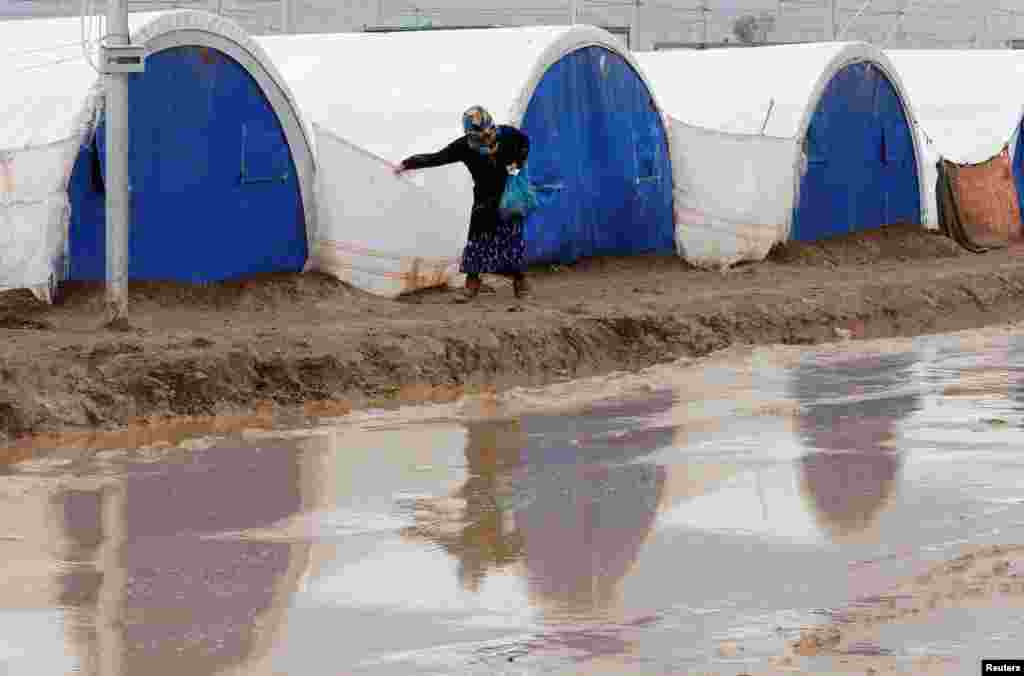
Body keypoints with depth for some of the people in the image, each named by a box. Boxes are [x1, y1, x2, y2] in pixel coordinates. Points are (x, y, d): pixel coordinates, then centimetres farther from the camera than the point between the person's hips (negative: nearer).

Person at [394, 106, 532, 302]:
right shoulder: (464, 146, -18)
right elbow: (437, 158, -21)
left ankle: (520, 281, 17)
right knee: (477, 238, -7)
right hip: (485, 199, 0)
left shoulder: (507, 134, -15)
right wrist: (407, 164, -28)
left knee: (514, 237, 2)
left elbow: (525, 141, 7)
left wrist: (517, 162, -8)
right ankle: (472, 284, 1)